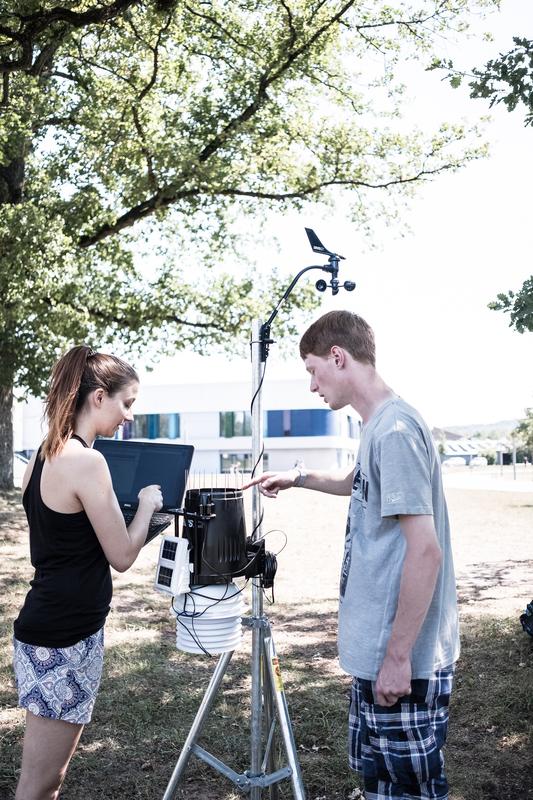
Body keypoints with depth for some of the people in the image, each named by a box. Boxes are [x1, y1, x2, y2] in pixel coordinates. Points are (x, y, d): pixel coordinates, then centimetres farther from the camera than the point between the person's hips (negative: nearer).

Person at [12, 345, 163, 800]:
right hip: (64, 639, -9)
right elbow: (123, 556, -14)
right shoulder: (86, 461, -19)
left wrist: (131, 509, 15)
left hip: (52, 625, 9)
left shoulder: (44, 455, 8)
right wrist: (147, 504, 1)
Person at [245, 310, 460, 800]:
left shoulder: (396, 429, -20)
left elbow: (425, 550, -23)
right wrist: (299, 479, 27)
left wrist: (398, 657, -21)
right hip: (378, 652, 9)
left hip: (403, 660, -9)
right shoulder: (379, 426, 9)